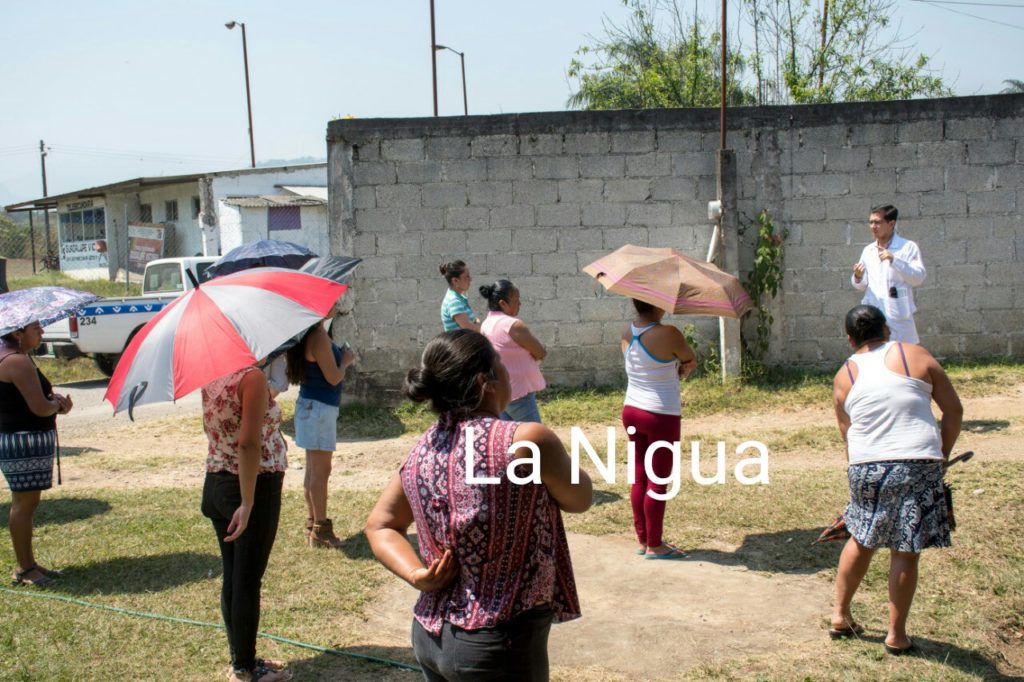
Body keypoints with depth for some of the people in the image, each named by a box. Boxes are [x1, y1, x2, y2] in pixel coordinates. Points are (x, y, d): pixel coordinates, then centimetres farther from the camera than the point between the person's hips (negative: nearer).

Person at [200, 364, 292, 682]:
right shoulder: (252, 376, -19)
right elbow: (249, 444, -24)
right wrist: (247, 504, -23)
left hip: (216, 485, 8)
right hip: (255, 488, -8)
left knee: (232, 577, 16)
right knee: (248, 581, 3)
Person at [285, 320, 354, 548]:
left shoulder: (309, 334, 9)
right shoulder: (319, 336, -19)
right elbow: (333, 377, -18)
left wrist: (340, 355, 9)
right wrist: (346, 360, -1)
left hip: (311, 405, 10)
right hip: (320, 408, -10)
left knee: (314, 469, 16)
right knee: (321, 470, -3)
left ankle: (312, 525, 24)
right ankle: (321, 529, 3)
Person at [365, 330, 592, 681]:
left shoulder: (422, 452, 0)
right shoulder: (528, 440, -19)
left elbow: (379, 525, 11)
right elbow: (580, 499, -3)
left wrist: (417, 575, -2)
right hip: (498, 645, -6)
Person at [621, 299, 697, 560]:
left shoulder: (627, 333, 1)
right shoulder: (668, 334, -20)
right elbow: (691, 360, -3)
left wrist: (675, 370, 3)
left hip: (631, 411, 7)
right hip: (661, 417, -7)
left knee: (640, 478, 14)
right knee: (658, 481, 3)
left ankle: (643, 540, 23)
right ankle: (654, 546, 12)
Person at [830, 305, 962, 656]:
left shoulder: (845, 376, 8)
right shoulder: (916, 355, 2)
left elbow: (847, 433, 11)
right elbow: (954, 410, 2)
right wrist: (943, 454, 11)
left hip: (865, 468, 2)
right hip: (917, 465, -2)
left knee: (862, 541, 21)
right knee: (905, 552, 7)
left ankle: (840, 615, 31)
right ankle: (896, 634, 17)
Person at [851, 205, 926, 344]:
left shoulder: (908, 247, -1)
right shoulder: (868, 250, 12)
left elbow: (919, 277, -10)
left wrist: (894, 260, -20)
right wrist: (858, 277, -8)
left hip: (898, 317, -4)